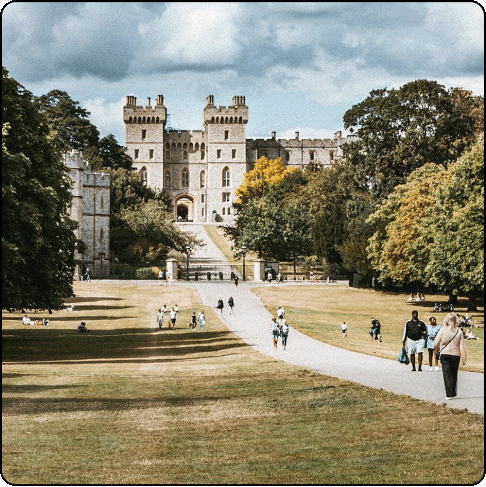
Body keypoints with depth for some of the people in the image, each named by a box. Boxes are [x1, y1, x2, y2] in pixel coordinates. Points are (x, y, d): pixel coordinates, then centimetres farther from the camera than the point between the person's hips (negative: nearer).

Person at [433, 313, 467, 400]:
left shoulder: (442, 330, -7)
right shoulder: (459, 331, -5)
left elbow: (436, 344, -3)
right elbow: (462, 346, -2)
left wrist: (438, 350, 19)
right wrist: (464, 358, 3)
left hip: (444, 354, -1)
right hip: (455, 355, 1)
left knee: (447, 374, 0)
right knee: (454, 374, 15)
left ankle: (449, 394, -7)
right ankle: (453, 393, 20)